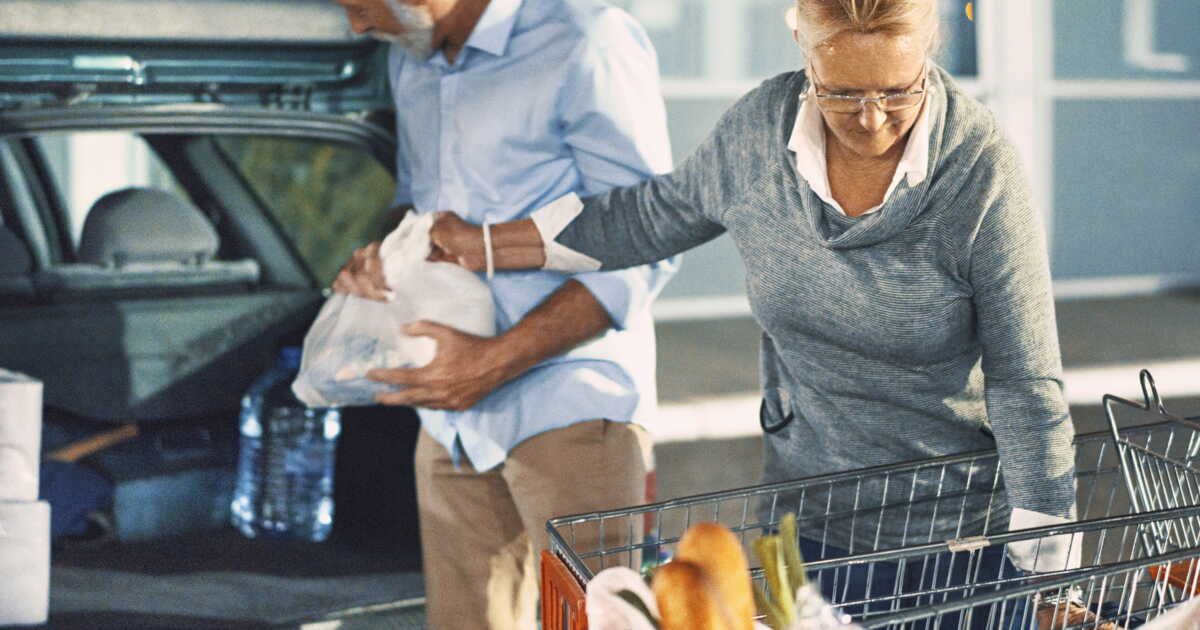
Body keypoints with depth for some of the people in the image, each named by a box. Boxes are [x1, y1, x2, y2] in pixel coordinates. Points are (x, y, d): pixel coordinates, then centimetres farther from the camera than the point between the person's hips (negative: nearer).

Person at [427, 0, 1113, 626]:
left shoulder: (981, 169, -19)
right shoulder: (760, 127, -8)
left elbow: (1025, 385, -17)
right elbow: (659, 214, 12)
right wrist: (488, 243, 16)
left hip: (964, 535, -3)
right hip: (810, 527, 4)